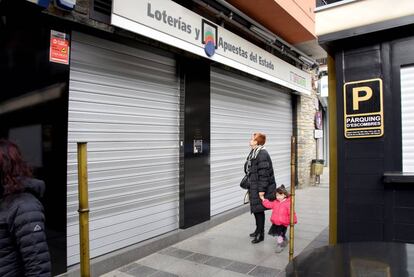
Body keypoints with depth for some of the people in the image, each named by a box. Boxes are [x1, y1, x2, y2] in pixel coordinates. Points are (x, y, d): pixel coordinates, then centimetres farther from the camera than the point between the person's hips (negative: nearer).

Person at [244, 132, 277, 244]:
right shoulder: (253, 153, 12)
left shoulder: (262, 154, -19)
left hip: (260, 188, -9)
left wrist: (262, 189, -22)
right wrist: (248, 183, 22)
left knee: (258, 209, 0)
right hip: (253, 186, 9)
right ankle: (258, 229, 35)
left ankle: (261, 234, 13)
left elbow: (264, 173, -22)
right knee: (255, 209, 18)